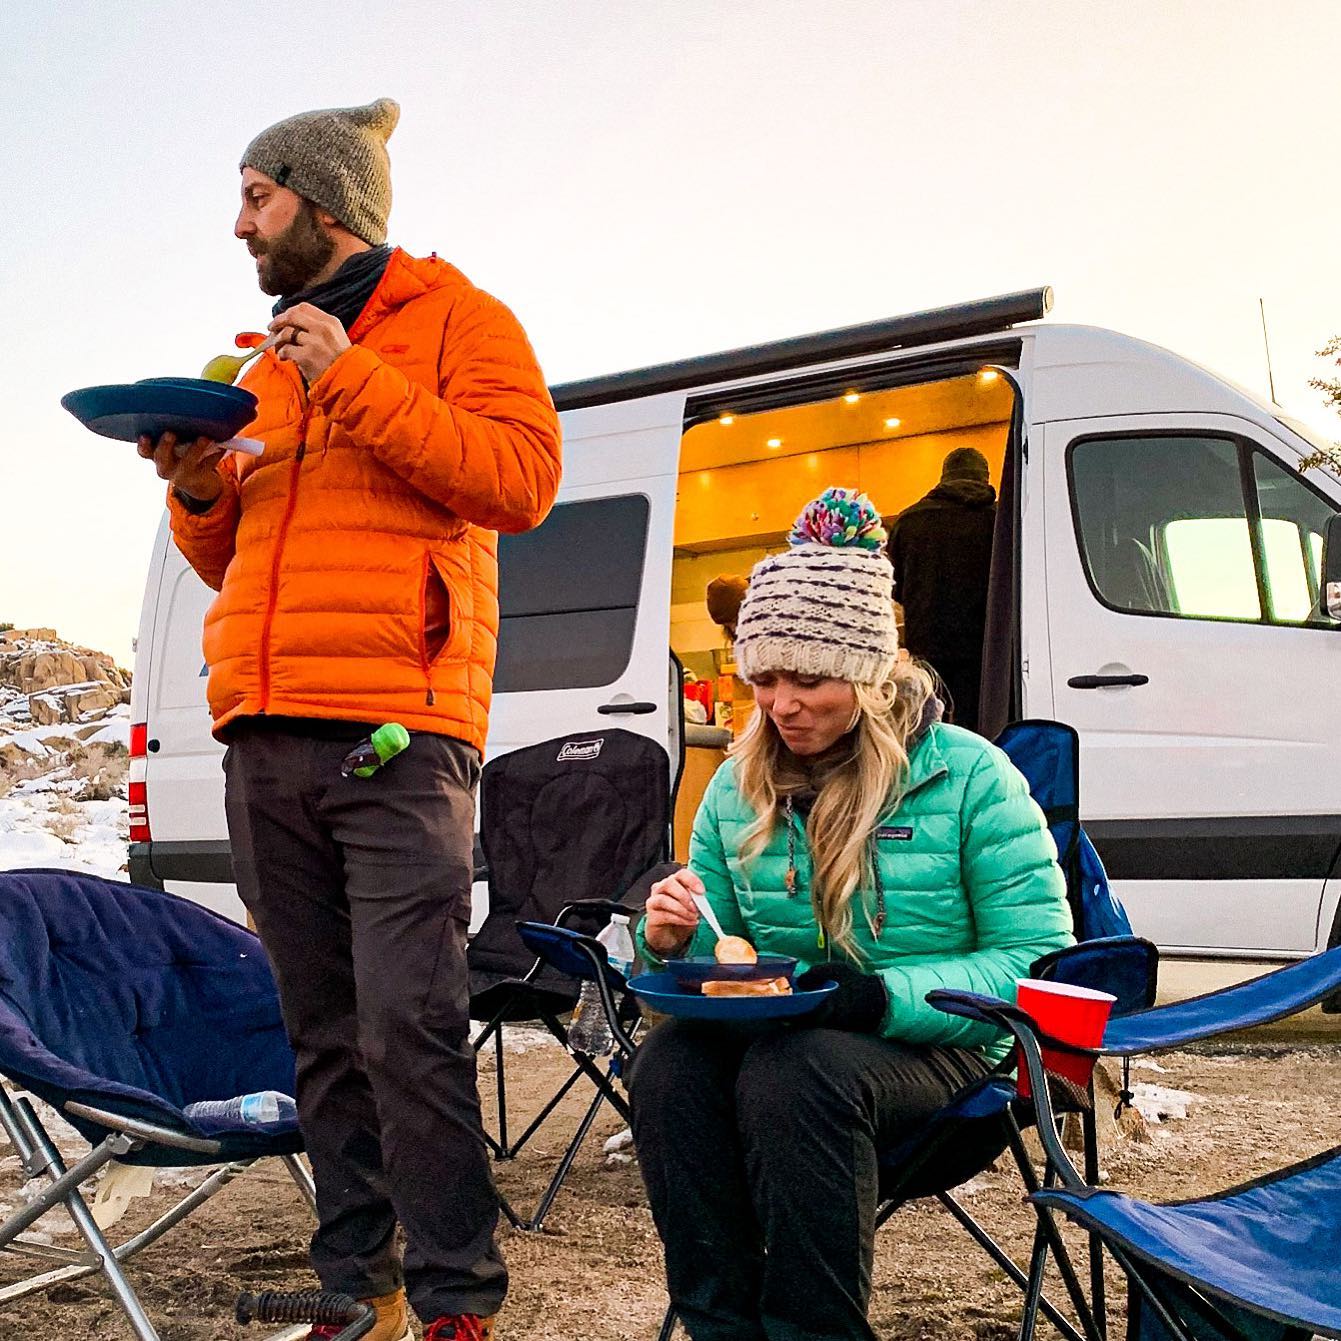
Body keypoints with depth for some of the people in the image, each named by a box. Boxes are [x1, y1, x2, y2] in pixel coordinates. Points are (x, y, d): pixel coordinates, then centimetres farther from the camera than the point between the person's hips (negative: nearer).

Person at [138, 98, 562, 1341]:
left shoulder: (454, 319, 7)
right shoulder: (270, 363, 26)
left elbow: (520, 478, -9)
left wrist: (353, 381, -11)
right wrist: (202, 489, 7)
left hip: (396, 735, -6)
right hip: (264, 743, 7)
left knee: (407, 1030, -12)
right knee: (325, 1035, 6)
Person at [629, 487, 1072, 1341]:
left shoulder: (968, 777, -6)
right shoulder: (737, 787, 9)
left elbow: (1036, 962, -9)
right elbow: (719, 953, 16)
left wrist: (881, 996, -23)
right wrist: (677, 944, -10)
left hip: (927, 1046, -4)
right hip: (766, 1032, 4)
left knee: (793, 1073, -36)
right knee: (668, 1066, -28)